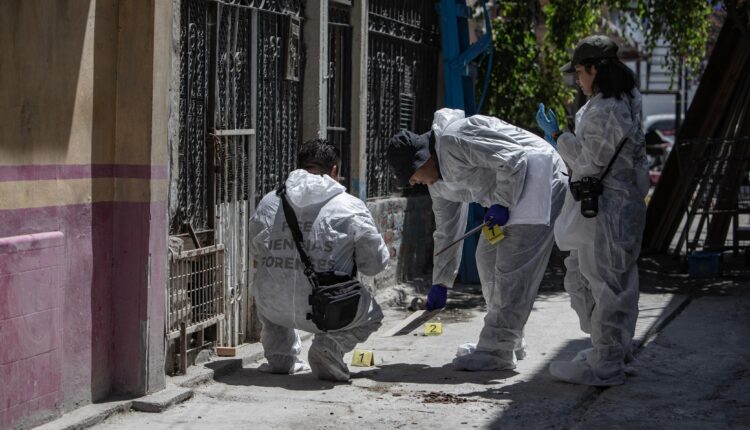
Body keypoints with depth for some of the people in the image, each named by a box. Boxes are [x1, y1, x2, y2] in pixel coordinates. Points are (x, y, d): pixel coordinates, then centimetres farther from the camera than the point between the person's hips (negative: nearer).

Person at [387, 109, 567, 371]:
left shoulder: (454, 140, -21)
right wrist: (441, 283, 18)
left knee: (511, 265, -14)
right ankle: (509, 343, 22)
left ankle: (498, 350, -13)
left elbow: (513, 158, -25)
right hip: (507, 196, 11)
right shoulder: (439, 181, 11)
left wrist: (502, 204, -23)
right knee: (488, 258, 14)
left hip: (537, 179, -11)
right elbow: (447, 232, 18)